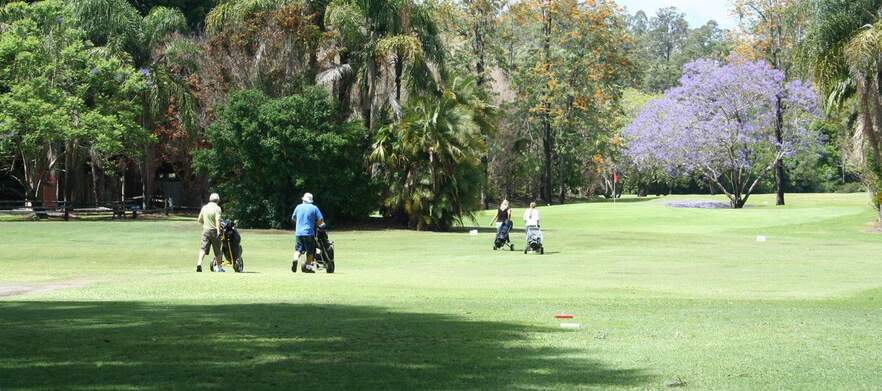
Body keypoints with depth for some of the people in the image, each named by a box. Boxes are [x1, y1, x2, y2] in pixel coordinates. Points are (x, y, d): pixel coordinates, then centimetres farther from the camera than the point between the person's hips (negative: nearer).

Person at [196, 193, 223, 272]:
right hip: (214, 230, -4)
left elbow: (199, 220, 15)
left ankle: (199, 263, -23)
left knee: (203, 248, -1)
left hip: (205, 230, 4)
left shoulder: (204, 207, 8)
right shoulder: (217, 208, -9)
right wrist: (218, 231, -28)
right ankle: (218, 267, 20)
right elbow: (217, 220, -22)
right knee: (217, 250, 9)